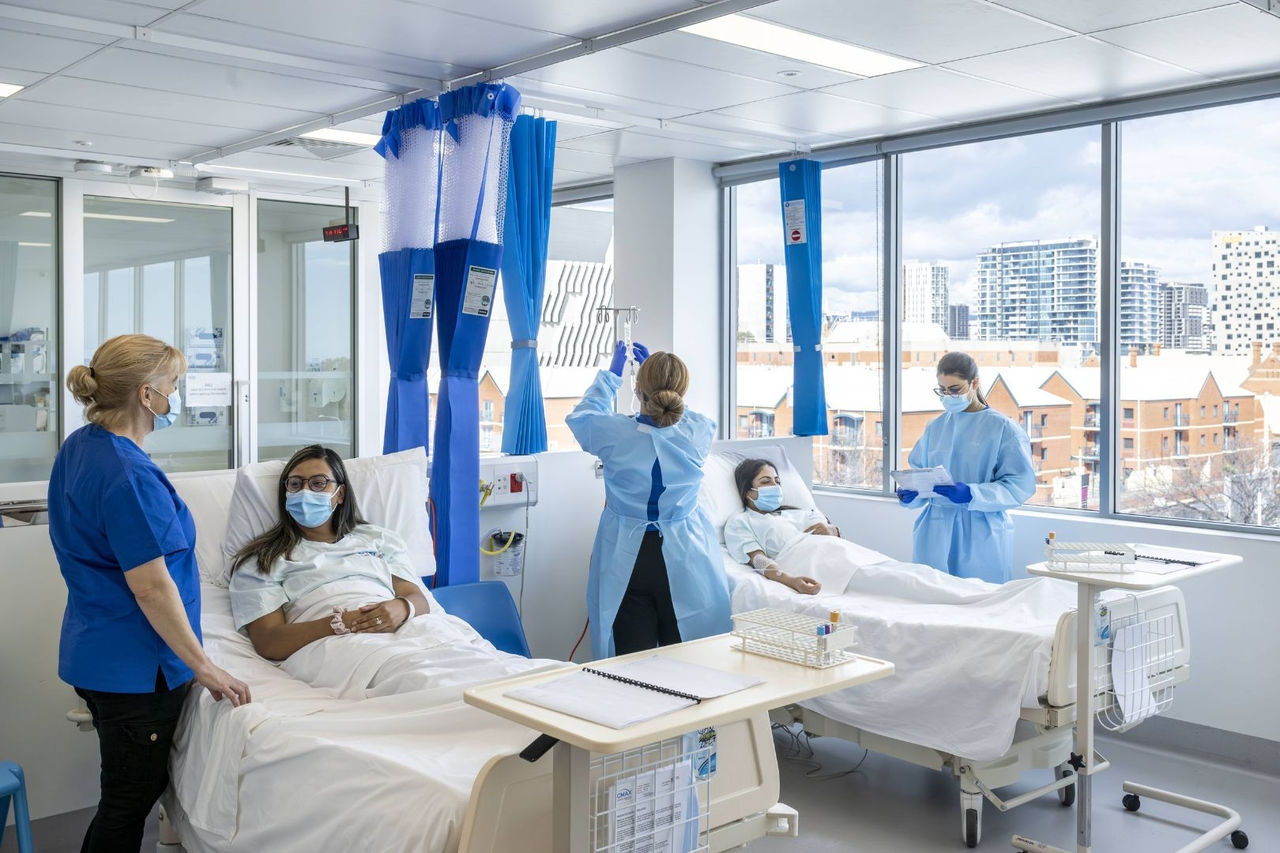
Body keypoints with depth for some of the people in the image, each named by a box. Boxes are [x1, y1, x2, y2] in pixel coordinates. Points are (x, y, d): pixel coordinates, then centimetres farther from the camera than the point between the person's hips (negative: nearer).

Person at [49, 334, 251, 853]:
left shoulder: (77, 448, 5)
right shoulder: (130, 477, -25)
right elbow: (152, 589, -25)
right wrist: (203, 668, -16)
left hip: (94, 652, 10)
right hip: (137, 668, -10)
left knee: (132, 791, 21)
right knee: (129, 801, 5)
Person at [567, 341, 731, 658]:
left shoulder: (614, 433, -13)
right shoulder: (698, 432, -10)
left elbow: (582, 414, 11)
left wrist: (611, 373, 23)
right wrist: (659, 370, 26)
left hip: (627, 563, -1)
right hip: (685, 564, 1)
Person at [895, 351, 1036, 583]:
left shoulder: (1003, 429, -4)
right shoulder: (935, 427, 10)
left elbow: (1020, 484, -10)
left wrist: (971, 495, -22)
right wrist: (911, 492, -9)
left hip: (980, 537, -4)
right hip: (936, 532, 4)